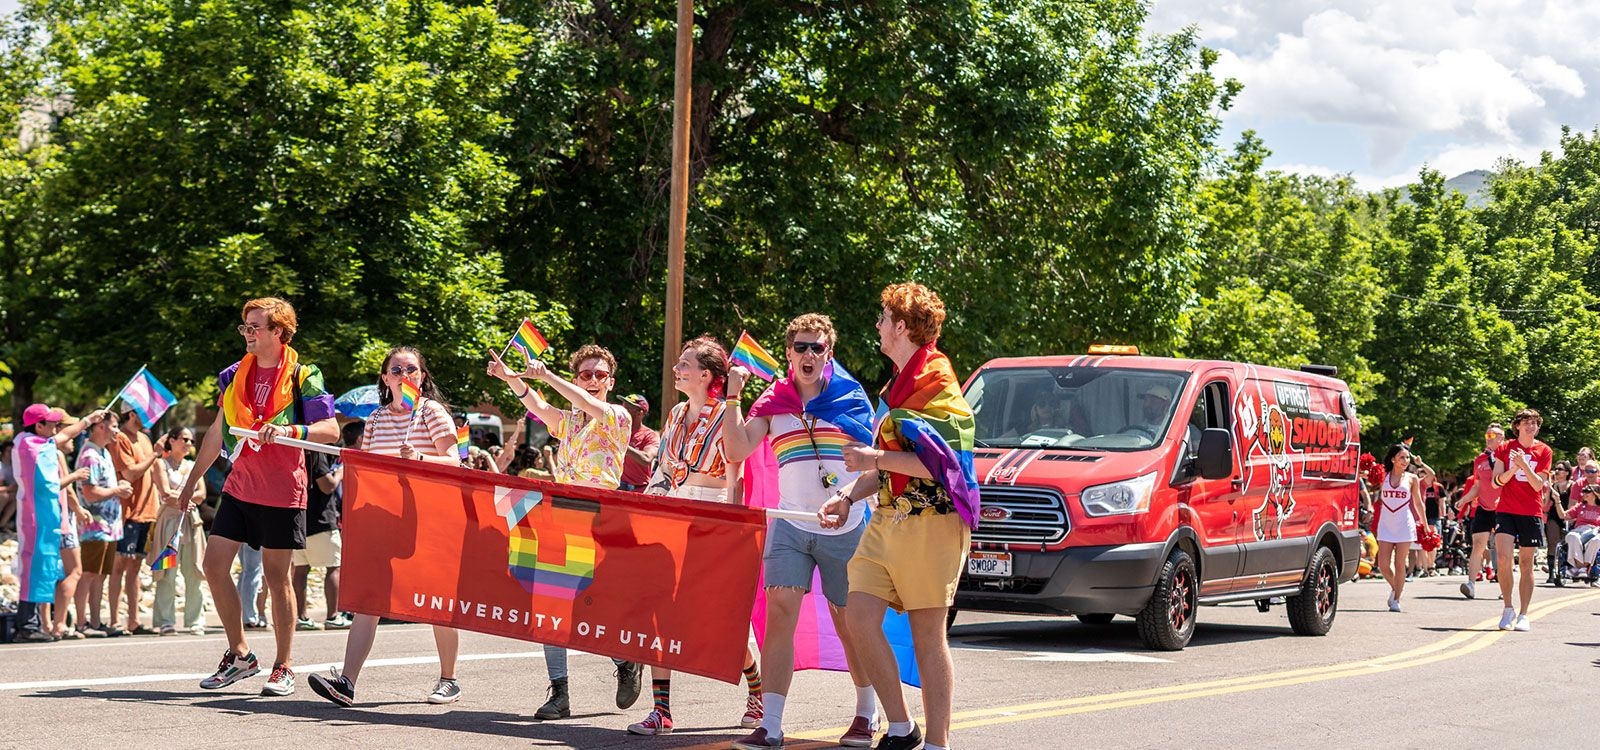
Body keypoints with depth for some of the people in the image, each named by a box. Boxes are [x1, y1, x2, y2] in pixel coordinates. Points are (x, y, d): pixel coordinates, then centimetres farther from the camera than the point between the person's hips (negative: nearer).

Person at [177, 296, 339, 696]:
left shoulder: (302, 377, -6)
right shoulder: (234, 375, 10)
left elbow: (331, 430, -11)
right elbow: (217, 433, 20)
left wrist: (289, 431, -27)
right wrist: (192, 480, 22)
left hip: (282, 491, -6)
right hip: (240, 487, 6)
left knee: (276, 576, -1)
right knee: (214, 565, 0)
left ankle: (284, 667, 9)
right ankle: (239, 655, 13)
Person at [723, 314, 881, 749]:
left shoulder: (851, 396, 4)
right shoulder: (773, 402, 6)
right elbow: (738, 450, -4)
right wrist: (733, 396, -11)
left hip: (846, 528, -1)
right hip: (791, 526, 1)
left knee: (849, 623, 8)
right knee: (779, 617, -12)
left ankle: (866, 715, 27)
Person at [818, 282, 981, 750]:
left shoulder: (937, 385, -9)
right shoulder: (897, 386, 20)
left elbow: (937, 464, -16)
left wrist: (875, 458, -13)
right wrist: (849, 497, 13)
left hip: (931, 522, -8)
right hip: (888, 519, 8)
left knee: (927, 634, -4)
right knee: (860, 615, -3)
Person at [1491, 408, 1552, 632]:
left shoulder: (1543, 451, 2)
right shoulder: (1505, 448, 6)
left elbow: (1538, 485, -5)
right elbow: (1497, 480, 2)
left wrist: (1524, 464, -19)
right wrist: (1513, 468, -16)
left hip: (1532, 513, 0)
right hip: (1506, 510, 0)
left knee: (1526, 563, 2)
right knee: (1503, 557, -14)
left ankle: (1523, 615, 7)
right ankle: (1508, 608, 2)